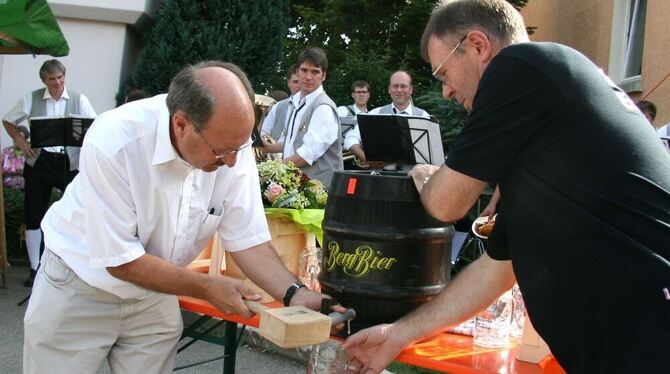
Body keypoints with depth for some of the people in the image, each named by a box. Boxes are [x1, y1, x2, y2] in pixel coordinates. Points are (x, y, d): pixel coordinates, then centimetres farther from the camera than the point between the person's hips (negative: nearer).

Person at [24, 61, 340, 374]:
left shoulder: (232, 142, -18)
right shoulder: (113, 141, -31)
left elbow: (248, 240, -13)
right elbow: (120, 261, -25)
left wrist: (295, 294, -27)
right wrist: (207, 288, -22)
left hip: (154, 295, 4)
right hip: (79, 290, -3)